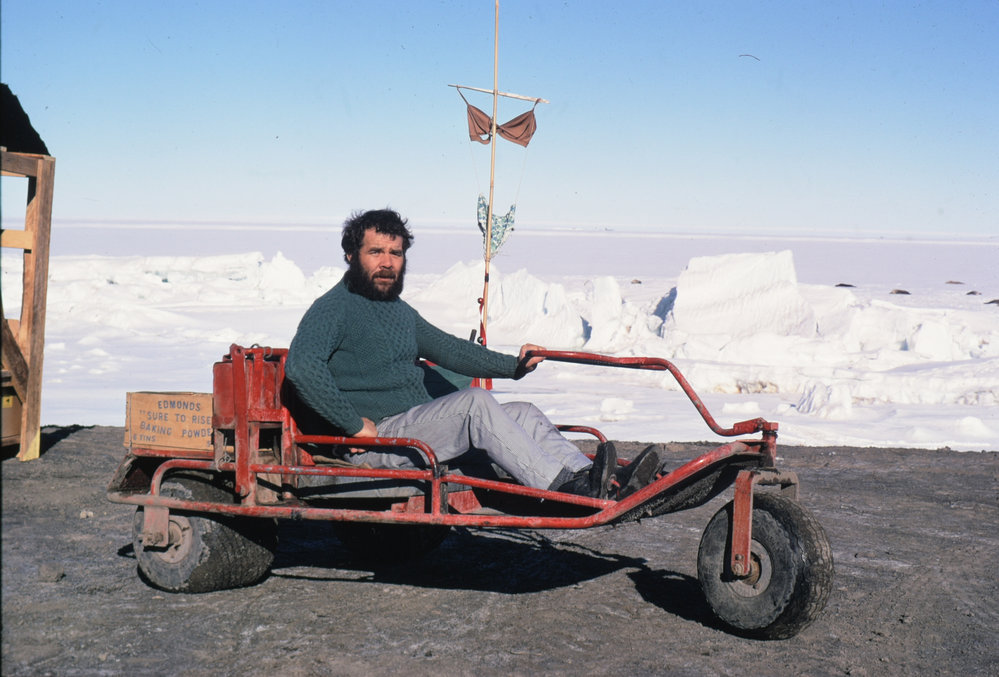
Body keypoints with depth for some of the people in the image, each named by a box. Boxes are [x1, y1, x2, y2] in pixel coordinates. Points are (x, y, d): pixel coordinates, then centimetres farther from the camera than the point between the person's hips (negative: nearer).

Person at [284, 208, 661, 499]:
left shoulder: (400, 311, 21)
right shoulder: (334, 308, -7)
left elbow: (448, 349, 30)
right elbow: (301, 367, -24)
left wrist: (512, 365, 21)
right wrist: (354, 424, -23)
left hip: (418, 429, 9)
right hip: (375, 440, -9)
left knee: (523, 413, -7)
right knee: (474, 401, -28)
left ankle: (607, 484, -20)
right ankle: (564, 490, -34)